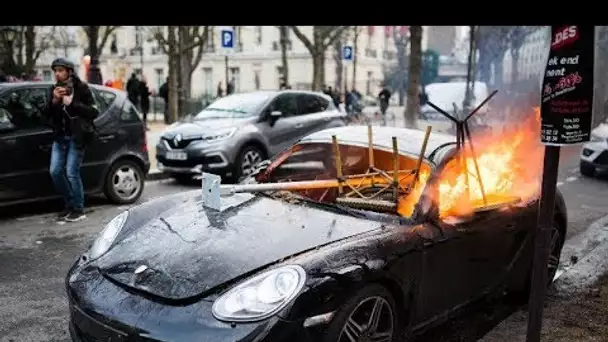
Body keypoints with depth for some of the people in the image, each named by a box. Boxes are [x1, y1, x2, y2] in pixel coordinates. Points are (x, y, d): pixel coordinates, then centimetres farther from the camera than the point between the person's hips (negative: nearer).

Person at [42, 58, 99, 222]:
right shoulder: (54, 89, 8)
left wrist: (72, 103, -19)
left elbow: (93, 112, -11)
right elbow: (46, 115, 7)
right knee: (55, 171, 1)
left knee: (71, 173, -8)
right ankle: (69, 204, 19)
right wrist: (54, 101, -10)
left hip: (76, 137, -5)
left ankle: (78, 209, 5)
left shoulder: (81, 88, -6)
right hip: (60, 137, 6)